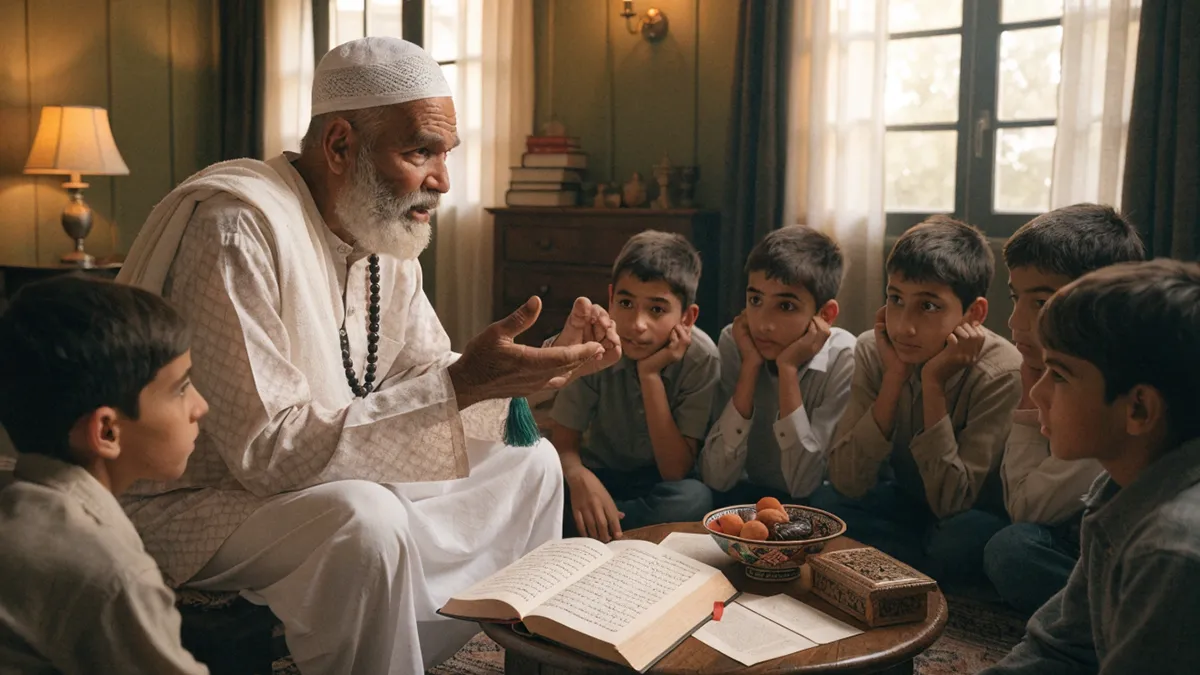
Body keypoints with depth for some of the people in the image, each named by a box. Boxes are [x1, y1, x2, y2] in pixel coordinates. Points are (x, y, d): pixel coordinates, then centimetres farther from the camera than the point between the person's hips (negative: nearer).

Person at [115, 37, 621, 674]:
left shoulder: (386, 234, 2)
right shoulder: (238, 222, -25)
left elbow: (426, 378, 9)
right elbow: (269, 449, -30)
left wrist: (554, 363, -8)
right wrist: (461, 384, -34)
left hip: (322, 475, 9)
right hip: (186, 500, -8)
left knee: (529, 463, 7)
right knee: (367, 521, -37)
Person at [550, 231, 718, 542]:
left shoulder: (700, 357, -20)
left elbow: (676, 471, -22)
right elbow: (564, 441, -13)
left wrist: (650, 375, -30)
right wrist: (579, 477, -37)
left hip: (660, 484, 1)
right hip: (600, 477, 0)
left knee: (694, 498, -35)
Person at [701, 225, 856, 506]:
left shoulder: (844, 359, -18)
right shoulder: (733, 343, -14)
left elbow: (804, 484, -23)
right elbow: (717, 477, -19)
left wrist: (788, 369, -27)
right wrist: (750, 366, -24)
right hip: (748, 494, 1)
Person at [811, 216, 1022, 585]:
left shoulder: (1002, 374, -25)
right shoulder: (873, 350, -16)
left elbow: (950, 503, -28)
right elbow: (847, 482, -22)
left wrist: (933, 384, -33)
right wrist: (894, 378, -30)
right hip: (905, 503, 4)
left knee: (958, 543, -34)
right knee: (825, 503, -22)